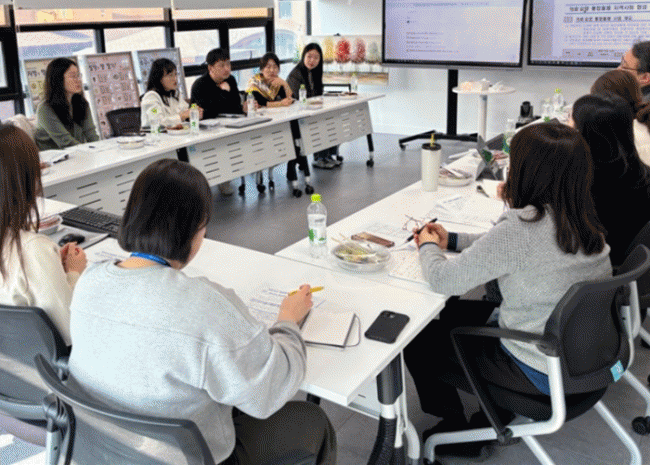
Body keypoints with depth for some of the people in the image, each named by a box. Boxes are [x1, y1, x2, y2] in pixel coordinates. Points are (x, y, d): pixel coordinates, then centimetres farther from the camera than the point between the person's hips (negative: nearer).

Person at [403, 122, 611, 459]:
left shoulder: (522, 228, -29)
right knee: (453, 312, 23)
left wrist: (428, 247, -1)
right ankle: (497, 416, 33)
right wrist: (451, 240, 10)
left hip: (541, 375, -8)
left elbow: (442, 280, -21)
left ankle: (457, 432, 30)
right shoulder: (583, 220, -3)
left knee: (416, 343, 8)